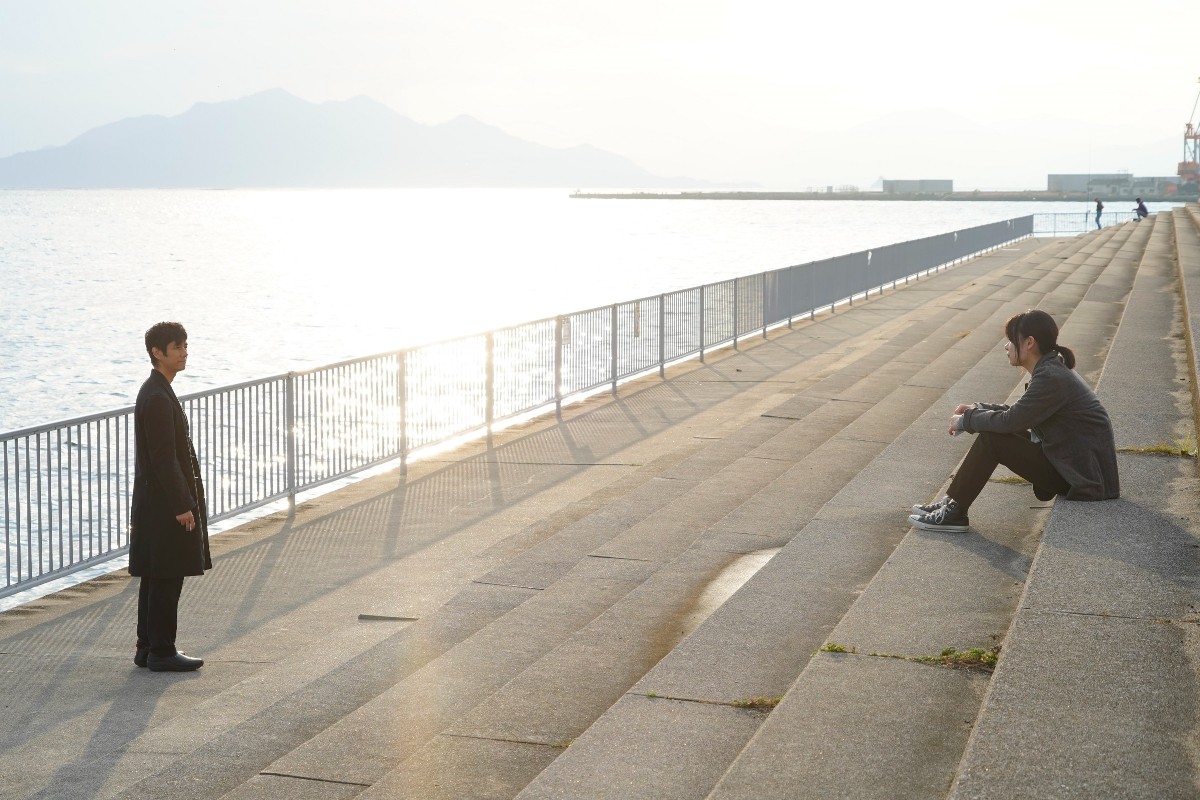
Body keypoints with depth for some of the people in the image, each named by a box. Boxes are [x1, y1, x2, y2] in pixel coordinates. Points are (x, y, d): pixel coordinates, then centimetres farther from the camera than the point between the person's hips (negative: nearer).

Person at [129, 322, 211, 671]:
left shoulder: (156, 391, 15)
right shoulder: (158, 397, -18)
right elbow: (163, 457, -21)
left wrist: (183, 501, 21)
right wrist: (182, 506, -20)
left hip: (156, 503, 10)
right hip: (165, 505, -10)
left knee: (156, 578, 14)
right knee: (167, 578, -5)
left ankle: (148, 648, 20)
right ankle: (161, 652, 1)